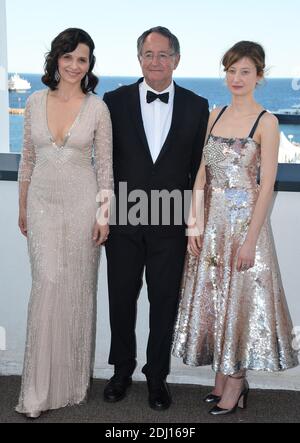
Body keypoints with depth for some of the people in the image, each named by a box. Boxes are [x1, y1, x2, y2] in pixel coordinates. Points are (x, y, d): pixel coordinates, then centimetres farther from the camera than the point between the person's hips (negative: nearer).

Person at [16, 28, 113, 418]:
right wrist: (22, 207, 10)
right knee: (48, 285, -6)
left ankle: (73, 379, 23)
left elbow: (104, 165, -1)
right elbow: (27, 159, 10)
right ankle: (40, 388, 5)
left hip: (81, 204, -1)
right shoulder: (35, 102, 4)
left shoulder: (97, 108, -3)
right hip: (43, 204, 1)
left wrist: (104, 215, -5)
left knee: (77, 289, 6)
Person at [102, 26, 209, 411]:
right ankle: (122, 370, 34)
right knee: (121, 299, 14)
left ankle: (157, 376, 30)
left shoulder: (197, 106, 1)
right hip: (123, 221, 1)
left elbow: (199, 167, 3)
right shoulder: (115, 101, 0)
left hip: (171, 224, 0)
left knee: (164, 303, 11)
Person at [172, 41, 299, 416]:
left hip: (245, 219, -5)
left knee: (240, 298, 3)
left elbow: (267, 186, -12)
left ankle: (235, 381, 20)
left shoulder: (266, 122, -8)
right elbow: (202, 174, 7)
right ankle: (223, 376, 26)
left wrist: (250, 240, -15)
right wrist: (195, 223, 1)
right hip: (211, 220, 5)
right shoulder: (215, 115, 8)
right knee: (212, 297, 10)